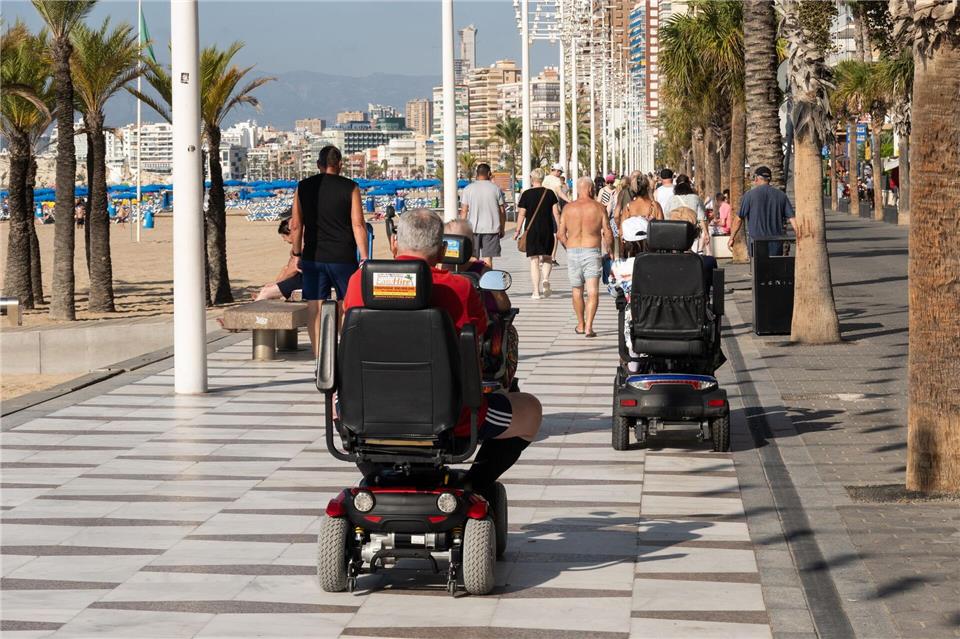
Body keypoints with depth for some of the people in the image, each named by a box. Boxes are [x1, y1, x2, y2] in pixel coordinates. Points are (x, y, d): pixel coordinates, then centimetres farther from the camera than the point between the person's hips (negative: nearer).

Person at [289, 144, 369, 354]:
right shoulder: (350, 188, -4)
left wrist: (297, 253, 14)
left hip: (313, 256, 2)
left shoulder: (303, 187, 3)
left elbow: (296, 225, 4)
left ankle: (318, 354, 4)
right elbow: (358, 225, -8)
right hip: (342, 257, -2)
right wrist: (364, 257, -5)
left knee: (314, 305, 4)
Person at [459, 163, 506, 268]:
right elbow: (502, 211, 4)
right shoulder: (496, 189, 2)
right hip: (491, 228, 0)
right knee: (488, 259, -1)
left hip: (473, 228, 0)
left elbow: (464, 211, 1)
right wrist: (502, 229, 13)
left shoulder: (468, 189, 2)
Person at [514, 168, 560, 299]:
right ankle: (545, 279, -12)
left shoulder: (526, 194, -3)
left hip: (531, 230, -2)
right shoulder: (550, 193, 2)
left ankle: (536, 291, -3)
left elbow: (521, 214, -3)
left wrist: (518, 231, 4)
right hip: (547, 229, 2)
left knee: (534, 261, 1)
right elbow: (556, 213, 0)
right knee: (547, 258, 16)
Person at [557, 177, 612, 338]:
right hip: (592, 251, -3)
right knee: (593, 291, -4)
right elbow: (607, 234, -3)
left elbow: (560, 234, 3)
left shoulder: (568, 208, 2)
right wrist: (608, 251, 13)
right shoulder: (599, 208, -3)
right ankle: (589, 327, -17)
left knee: (577, 291, 17)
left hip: (572, 252, 3)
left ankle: (580, 325, 27)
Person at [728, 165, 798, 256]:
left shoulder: (749, 195, -3)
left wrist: (731, 238, 11)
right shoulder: (781, 195, 6)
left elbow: (738, 219, -1)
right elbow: (792, 219, 1)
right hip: (776, 245, 3)